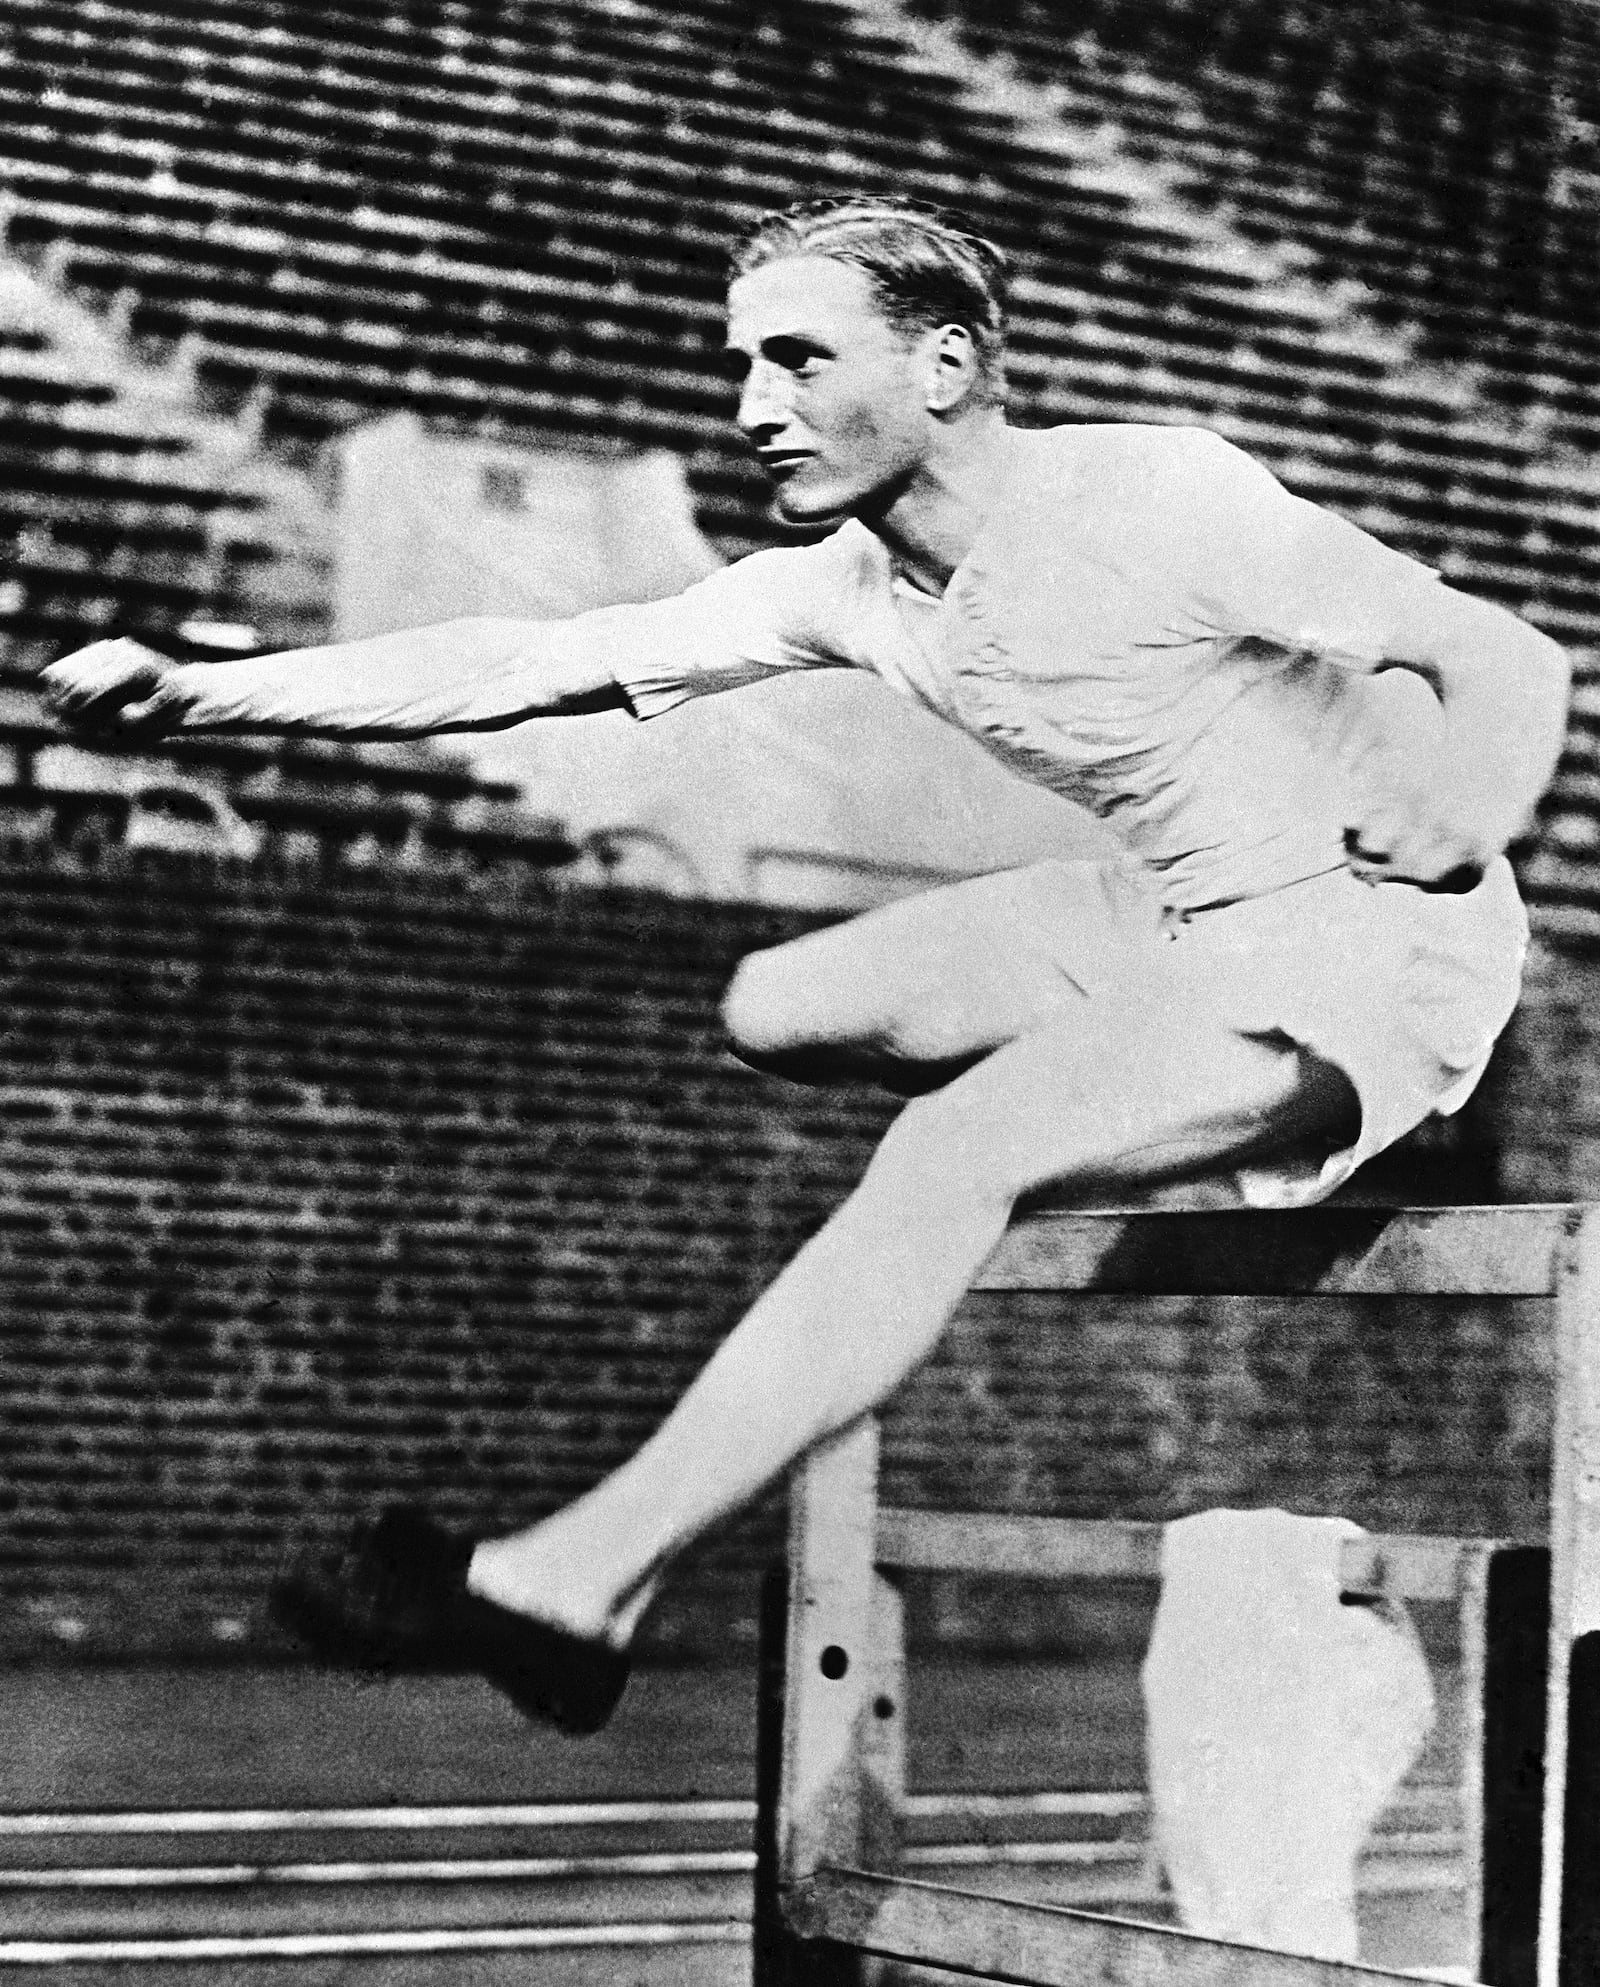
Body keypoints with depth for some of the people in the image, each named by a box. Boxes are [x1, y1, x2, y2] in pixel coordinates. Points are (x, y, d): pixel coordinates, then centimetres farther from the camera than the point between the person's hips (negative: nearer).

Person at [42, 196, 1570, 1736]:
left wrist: (1426, 852, -33)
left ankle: (575, 1585, -26)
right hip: (1174, 918, 8)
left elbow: (1516, 667, -20)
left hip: (1368, 935, -8)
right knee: (779, 1012, 3)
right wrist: (198, 695, -14)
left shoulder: (1156, 499, -21)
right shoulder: (846, 586, 0)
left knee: (955, 1153, -27)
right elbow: (519, 665, -6)